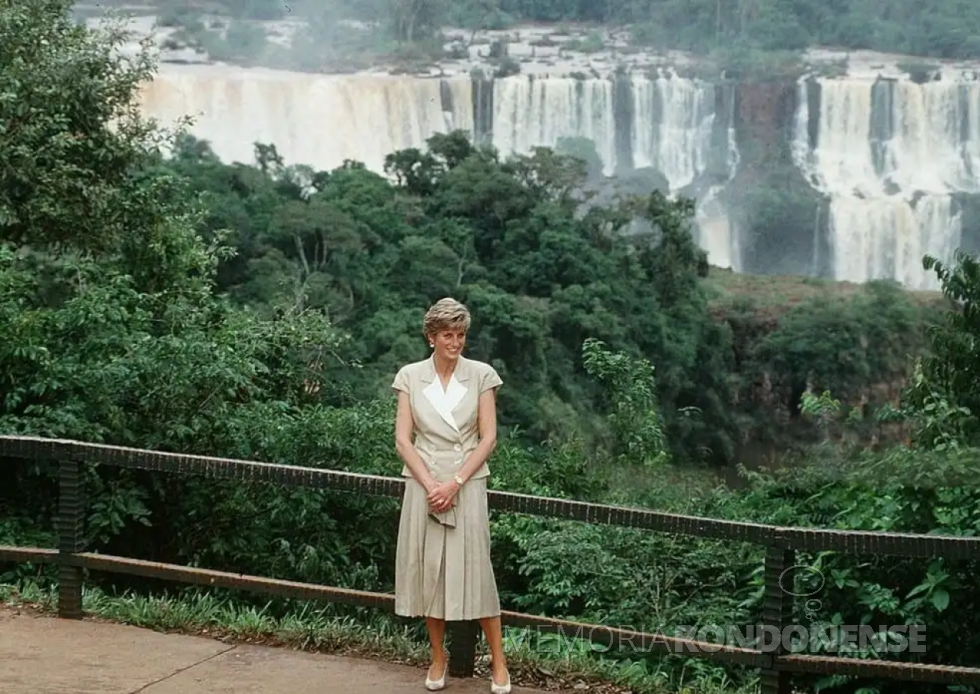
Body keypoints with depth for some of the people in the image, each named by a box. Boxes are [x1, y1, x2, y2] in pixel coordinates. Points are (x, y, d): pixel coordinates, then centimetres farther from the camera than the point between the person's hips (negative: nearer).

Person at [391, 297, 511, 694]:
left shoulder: (481, 375, 0)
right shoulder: (410, 376, 2)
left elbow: (488, 438, -3)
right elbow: (402, 440, -1)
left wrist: (454, 483, -12)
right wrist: (430, 484, -12)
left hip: (467, 484, -1)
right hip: (423, 484, 1)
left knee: (474, 570, -3)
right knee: (427, 570, 5)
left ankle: (498, 661, 6)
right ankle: (438, 658, 19)